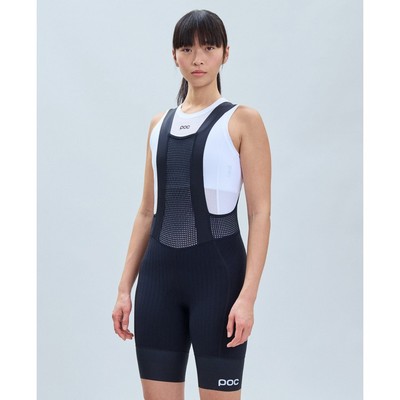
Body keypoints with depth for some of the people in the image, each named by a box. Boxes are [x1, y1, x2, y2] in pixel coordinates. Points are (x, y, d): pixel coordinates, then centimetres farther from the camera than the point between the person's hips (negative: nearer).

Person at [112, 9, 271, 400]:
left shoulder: (243, 120, -2)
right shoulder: (159, 123, 14)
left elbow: (260, 213, -7)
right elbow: (147, 212, 15)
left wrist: (248, 295, -16)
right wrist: (124, 286, 10)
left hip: (217, 269, -5)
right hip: (160, 271, 5)